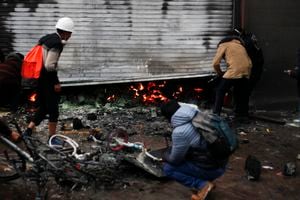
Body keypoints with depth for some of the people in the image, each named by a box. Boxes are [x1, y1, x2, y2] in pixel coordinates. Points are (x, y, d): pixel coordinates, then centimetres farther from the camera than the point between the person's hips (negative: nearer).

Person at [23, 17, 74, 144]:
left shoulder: (46, 38, 12)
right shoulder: (57, 43, -16)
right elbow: (49, 65, -23)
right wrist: (56, 82, -14)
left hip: (39, 78, 9)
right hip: (48, 79, -9)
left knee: (43, 108, 19)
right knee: (53, 110, 5)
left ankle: (28, 131, 16)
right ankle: (52, 137, 14)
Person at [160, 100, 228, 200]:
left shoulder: (179, 132, -22)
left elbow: (175, 159, -8)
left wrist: (165, 156, 16)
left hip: (211, 168, -8)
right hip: (221, 162, 8)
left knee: (167, 167, 0)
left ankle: (202, 184, -6)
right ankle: (206, 180, 18)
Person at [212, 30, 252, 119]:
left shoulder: (223, 44, 16)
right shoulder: (240, 45, 33)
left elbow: (215, 63, 4)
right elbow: (250, 63, 24)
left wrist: (220, 73, 20)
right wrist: (247, 76, 30)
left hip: (233, 72, -6)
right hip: (245, 72, 6)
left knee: (220, 91, 6)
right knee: (242, 94, 18)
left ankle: (216, 114, 5)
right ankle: (242, 114, 23)